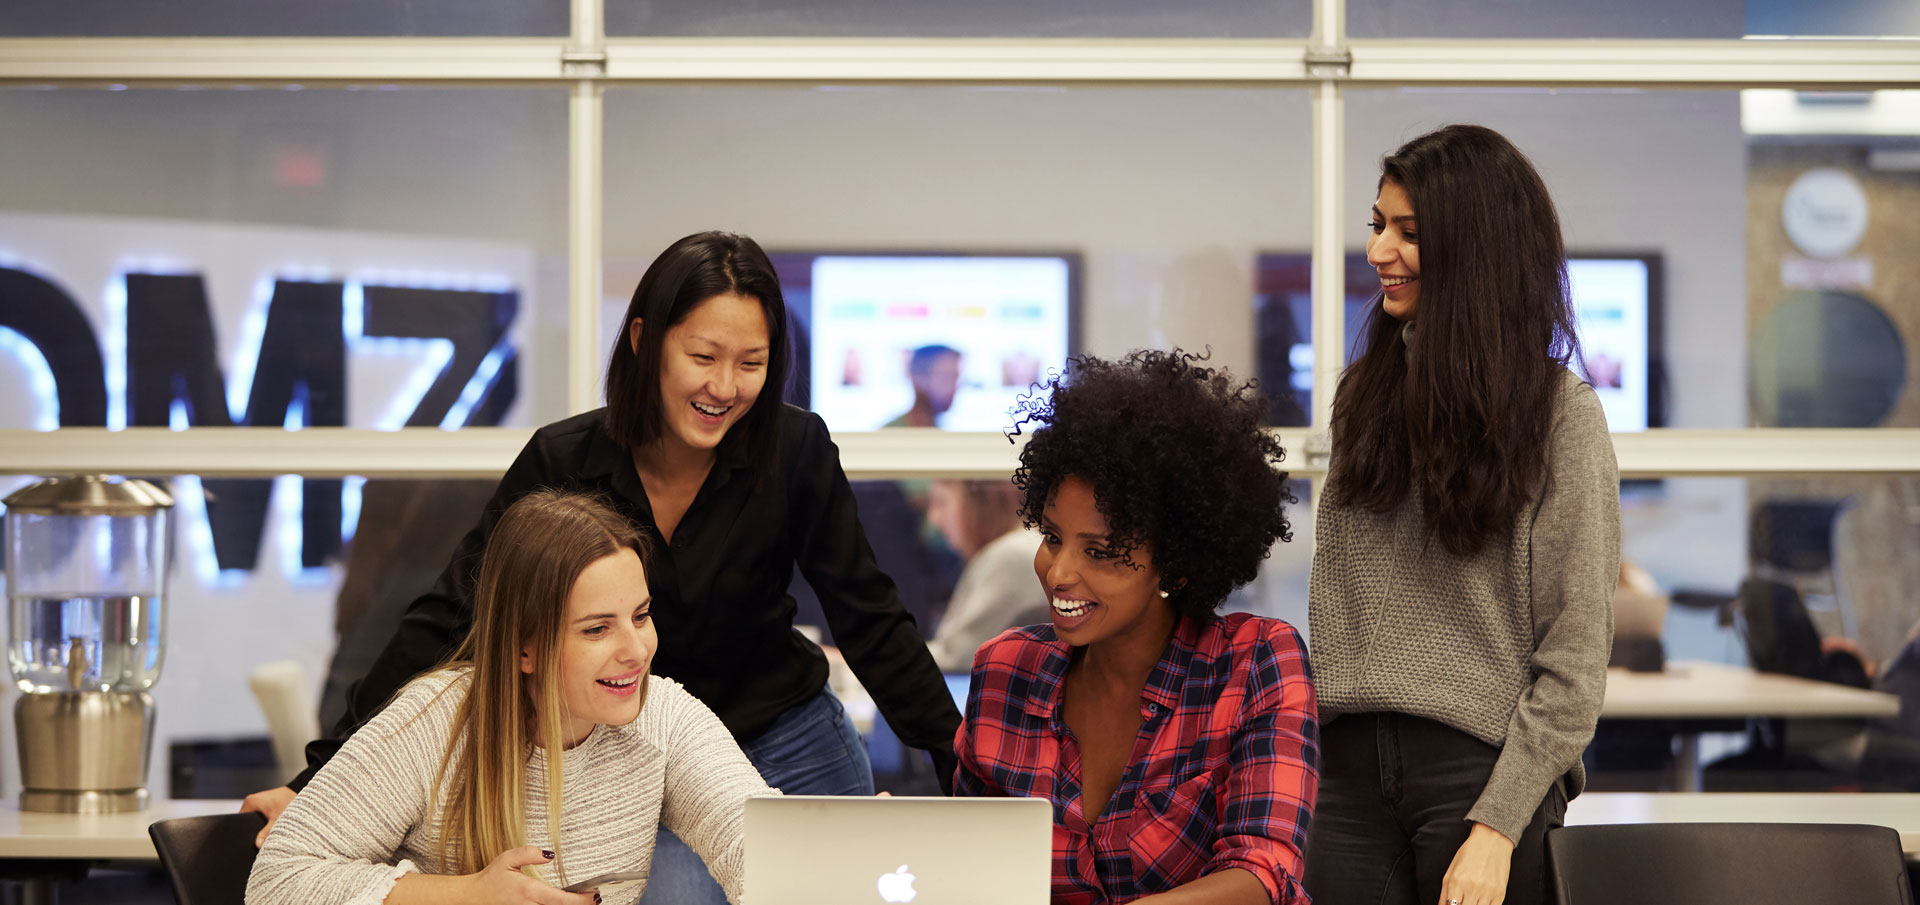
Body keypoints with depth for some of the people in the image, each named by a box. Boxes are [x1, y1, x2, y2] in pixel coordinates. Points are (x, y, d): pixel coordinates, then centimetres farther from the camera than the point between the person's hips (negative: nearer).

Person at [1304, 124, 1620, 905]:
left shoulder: (1561, 416, -4)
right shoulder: (1365, 395, 12)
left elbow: (1576, 657, -7)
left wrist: (1496, 827, -14)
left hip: (1481, 768, -4)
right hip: (1350, 766, 4)